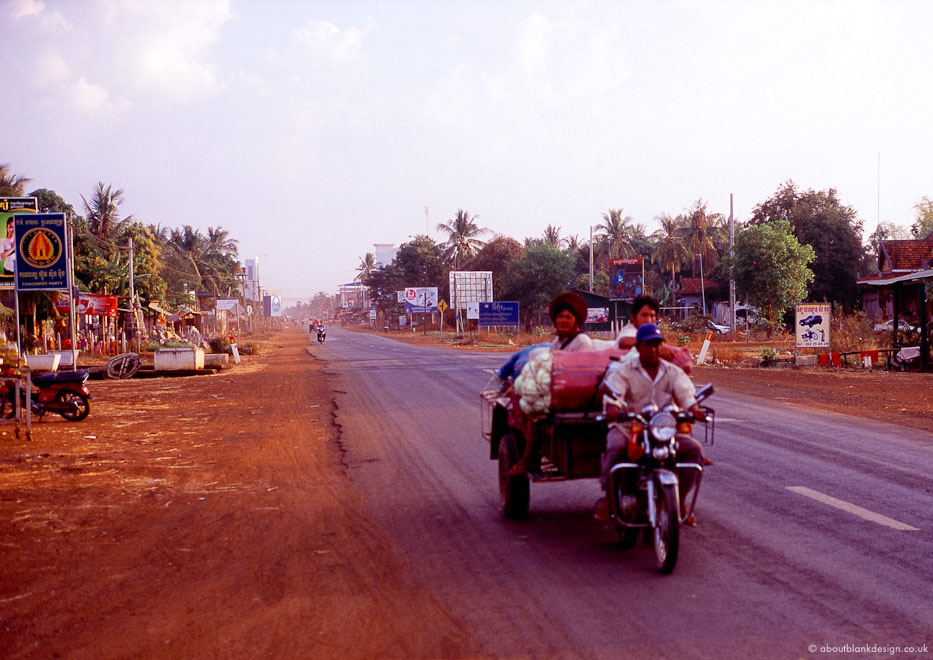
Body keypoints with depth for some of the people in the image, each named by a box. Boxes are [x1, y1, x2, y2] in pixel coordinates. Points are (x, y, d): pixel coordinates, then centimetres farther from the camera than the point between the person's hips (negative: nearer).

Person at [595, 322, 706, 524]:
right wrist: (612, 407, -36)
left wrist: (695, 409, -27)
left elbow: (686, 393, -4)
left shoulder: (673, 372, 12)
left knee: (694, 449, -20)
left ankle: (680, 500, -7)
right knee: (615, 447, -34)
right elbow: (613, 391, -12)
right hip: (628, 427, -2)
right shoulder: (623, 370, 5)